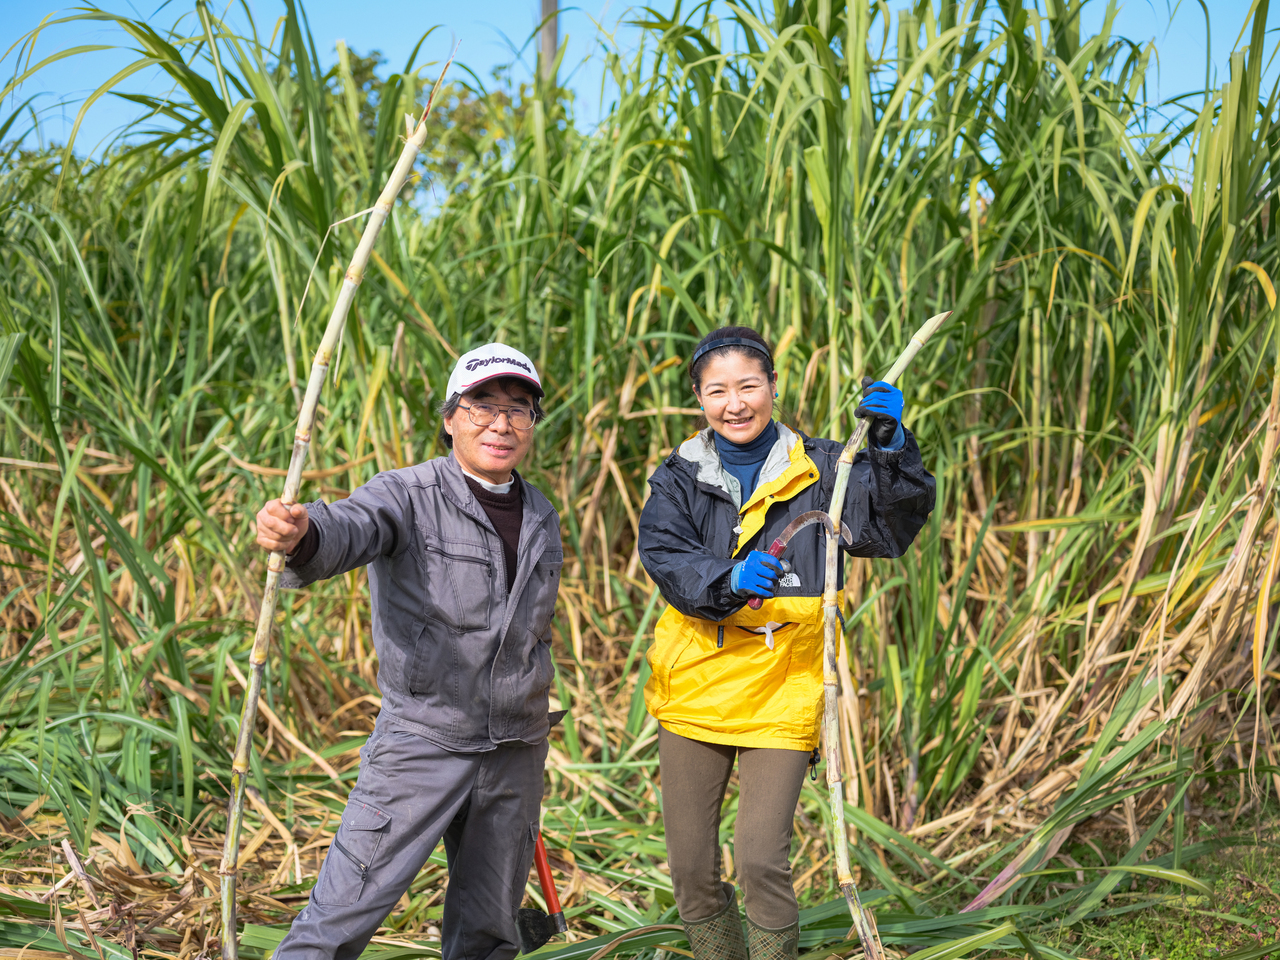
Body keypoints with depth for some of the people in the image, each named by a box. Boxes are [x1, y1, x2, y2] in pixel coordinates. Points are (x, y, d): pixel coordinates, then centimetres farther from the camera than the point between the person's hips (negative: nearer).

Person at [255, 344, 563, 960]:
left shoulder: (542, 518, 11)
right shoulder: (409, 495, -8)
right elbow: (351, 528, -30)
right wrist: (300, 536, -54)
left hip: (517, 752, 5)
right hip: (421, 741, -5)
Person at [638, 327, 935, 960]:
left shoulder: (818, 471, 2)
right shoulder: (678, 479, 5)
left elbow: (891, 528, -9)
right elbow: (665, 557, -11)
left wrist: (891, 448, -24)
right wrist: (726, 581, -30)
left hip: (780, 697, -2)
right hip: (693, 690, 2)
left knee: (762, 862, -10)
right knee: (691, 867, 9)